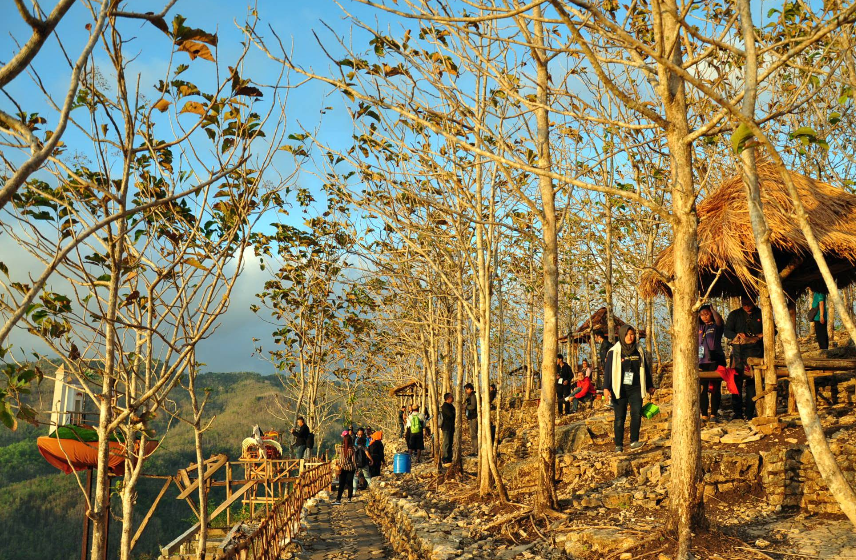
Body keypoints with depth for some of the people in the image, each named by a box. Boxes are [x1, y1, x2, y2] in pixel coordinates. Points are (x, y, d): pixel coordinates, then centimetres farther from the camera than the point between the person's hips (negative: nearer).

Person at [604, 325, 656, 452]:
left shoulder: (639, 351, 11)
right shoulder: (614, 352, -1)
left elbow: (645, 369, 20)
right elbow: (608, 370, -3)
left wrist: (650, 386, 23)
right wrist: (606, 387, -11)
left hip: (635, 389, 3)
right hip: (620, 389, -3)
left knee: (637, 413, -15)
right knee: (620, 417, 0)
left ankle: (634, 441, -10)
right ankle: (618, 445, 7)